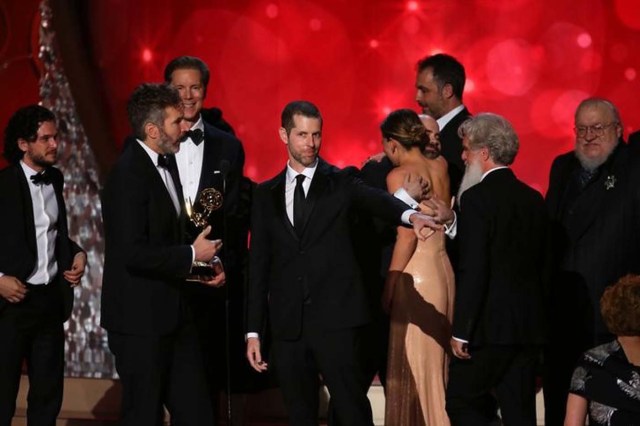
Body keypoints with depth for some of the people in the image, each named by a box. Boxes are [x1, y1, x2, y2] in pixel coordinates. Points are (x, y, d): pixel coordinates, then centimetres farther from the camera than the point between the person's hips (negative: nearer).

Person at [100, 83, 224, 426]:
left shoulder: (164, 166, 13)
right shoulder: (128, 174, -17)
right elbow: (132, 253, -25)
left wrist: (204, 263, 10)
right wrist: (191, 255, -16)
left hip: (173, 314, 9)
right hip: (140, 320, -9)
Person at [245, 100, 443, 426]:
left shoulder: (341, 183, 4)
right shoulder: (266, 195, 12)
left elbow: (377, 200, -16)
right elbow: (258, 265, 12)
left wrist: (410, 214, -39)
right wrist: (253, 331, 8)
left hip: (336, 319, -3)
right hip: (287, 325, 3)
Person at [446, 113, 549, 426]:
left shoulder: (477, 198, -12)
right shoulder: (533, 199, 11)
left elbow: (472, 271, -17)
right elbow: (543, 267, 15)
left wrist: (461, 332, -13)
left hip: (490, 328, -7)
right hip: (529, 327, 7)